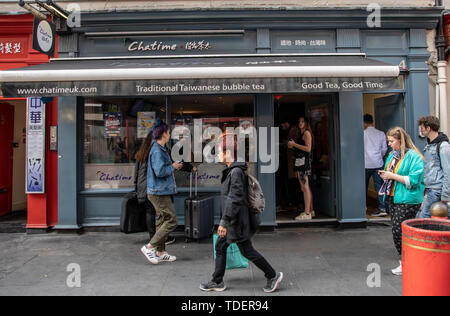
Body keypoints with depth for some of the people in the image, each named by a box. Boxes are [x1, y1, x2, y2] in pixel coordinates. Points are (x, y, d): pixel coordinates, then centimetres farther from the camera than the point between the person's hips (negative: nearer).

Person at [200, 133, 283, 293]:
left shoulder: (236, 172, -21)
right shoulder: (232, 170, 9)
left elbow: (235, 199, -26)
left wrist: (224, 222, -24)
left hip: (236, 221, -10)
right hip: (232, 220, 10)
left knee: (247, 251, 3)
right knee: (220, 247, 13)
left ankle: (273, 275, 18)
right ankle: (217, 282, 24)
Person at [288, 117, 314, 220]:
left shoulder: (307, 133, -5)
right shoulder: (301, 134, 22)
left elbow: (308, 148, -15)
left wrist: (294, 144, -12)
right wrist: (292, 146, 10)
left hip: (305, 161, -10)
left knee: (305, 187, -11)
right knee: (305, 187, 12)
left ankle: (307, 213, -10)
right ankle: (311, 210, 19)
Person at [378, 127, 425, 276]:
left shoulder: (414, 156, -12)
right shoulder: (392, 155, 14)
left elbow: (413, 180, -20)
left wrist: (393, 176, -19)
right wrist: (385, 175, 4)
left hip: (407, 200, -8)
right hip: (393, 198, 9)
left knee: (399, 231, -8)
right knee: (397, 230, 12)